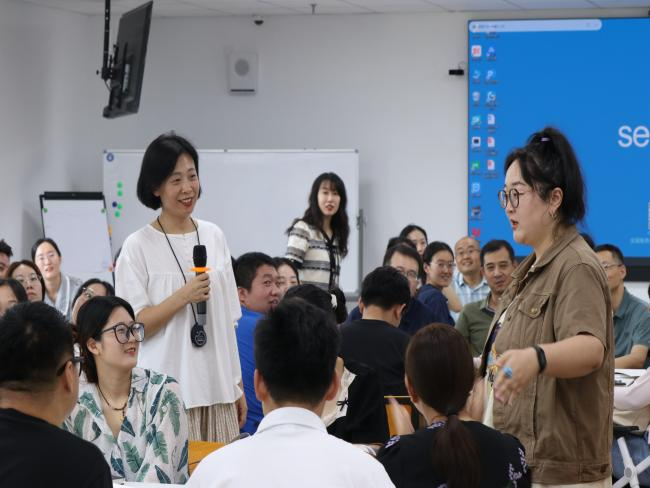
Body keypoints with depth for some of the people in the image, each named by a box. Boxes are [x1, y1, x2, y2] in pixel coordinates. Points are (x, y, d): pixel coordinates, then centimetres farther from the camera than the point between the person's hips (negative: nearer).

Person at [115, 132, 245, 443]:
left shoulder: (213, 236, 11)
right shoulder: (138, 247, -4)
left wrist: (237, 385, 14)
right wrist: (183, 296, -17)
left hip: (218, 389, 4)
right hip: (167, 393, -4)